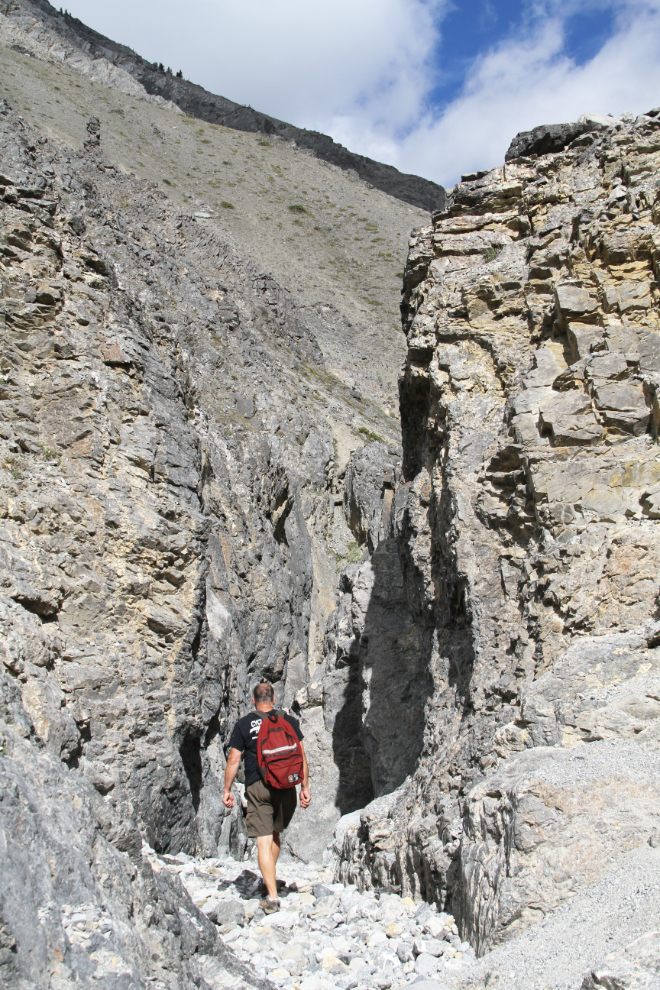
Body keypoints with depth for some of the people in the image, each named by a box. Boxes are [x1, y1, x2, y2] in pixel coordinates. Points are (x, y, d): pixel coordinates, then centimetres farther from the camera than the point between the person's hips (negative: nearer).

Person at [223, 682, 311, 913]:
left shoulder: (243, 725, 1)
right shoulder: (288, 721, 5)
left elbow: (233, 760, 0)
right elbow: (301, 756, 4)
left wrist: (227, 790, 8)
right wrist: (305, 788, 9)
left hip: (257, 786, -2)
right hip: (285, 785, 2)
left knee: (263, 840, -1)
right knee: (275, 833, 22)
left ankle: (272, 896, -7)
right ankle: (271, 878, 28)